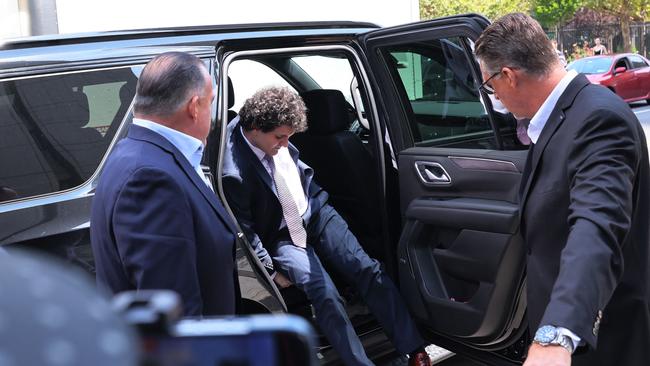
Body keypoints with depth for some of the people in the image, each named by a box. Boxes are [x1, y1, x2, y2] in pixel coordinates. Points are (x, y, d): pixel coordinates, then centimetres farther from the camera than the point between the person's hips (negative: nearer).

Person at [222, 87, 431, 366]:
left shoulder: (273, 135, -8)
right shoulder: (234, 174, -27)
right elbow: (245, 231, -17)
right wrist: (271, 270, -12)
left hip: (315, 212, 6)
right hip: (281, 237, -6)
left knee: (368, 270, -7)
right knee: (326, 296, -24)